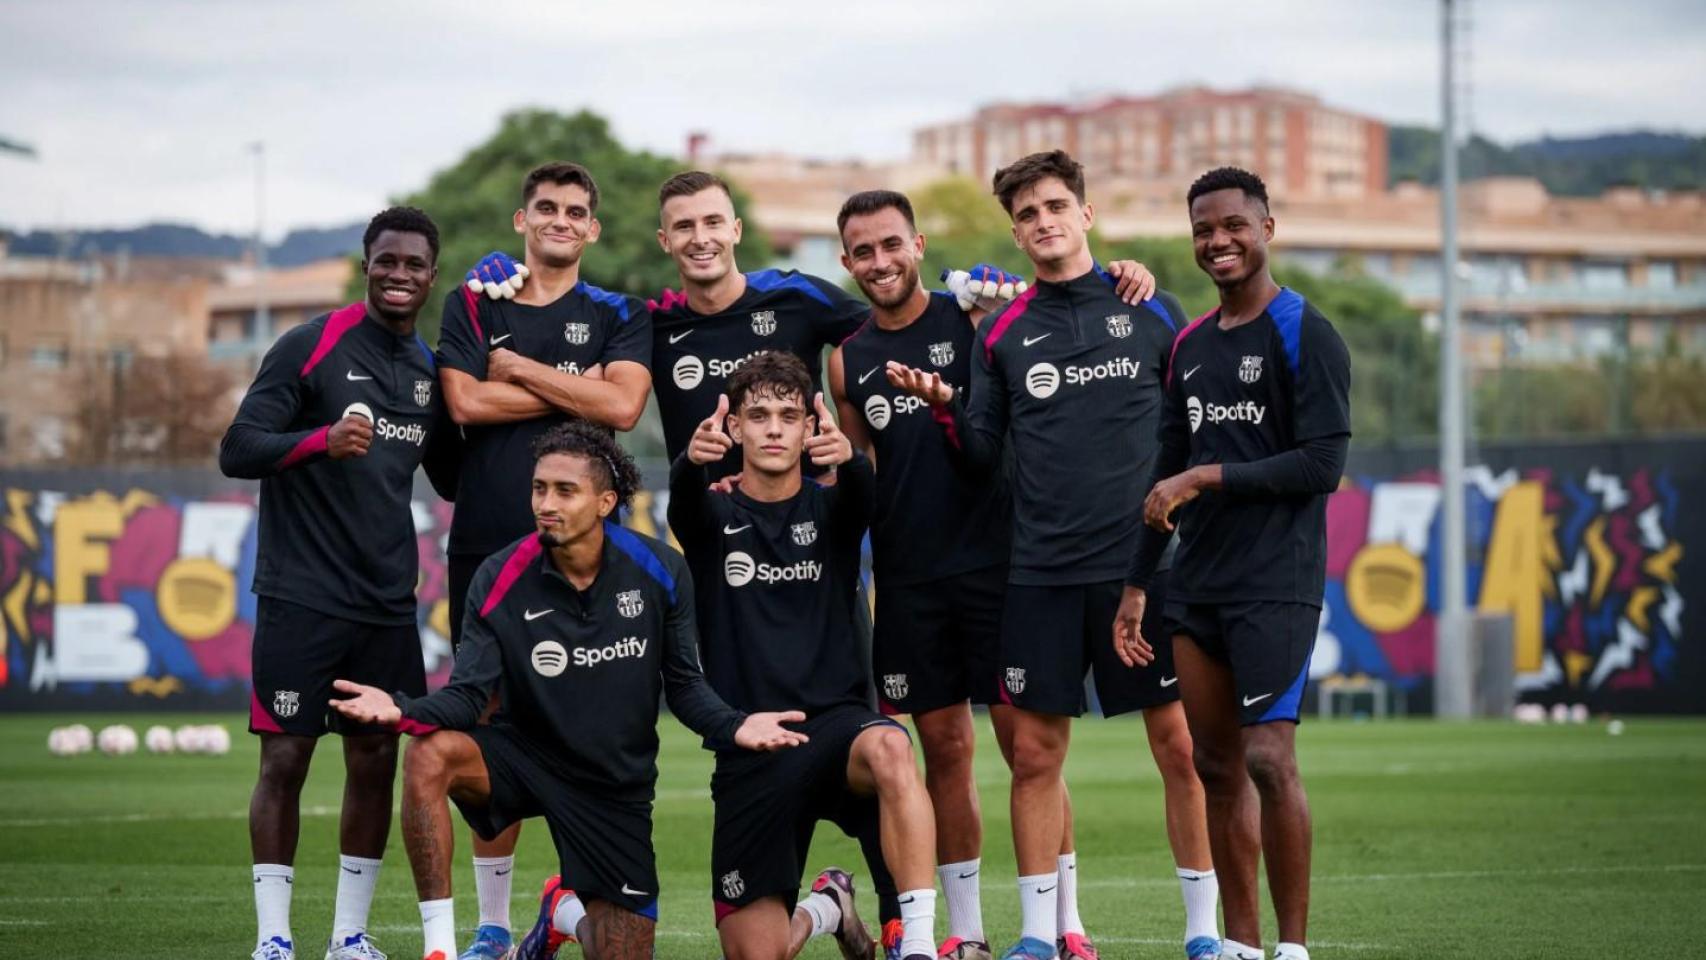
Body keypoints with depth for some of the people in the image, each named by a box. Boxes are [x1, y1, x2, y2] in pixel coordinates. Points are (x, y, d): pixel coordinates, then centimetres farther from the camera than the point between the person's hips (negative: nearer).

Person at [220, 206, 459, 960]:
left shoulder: (428, 368, 11)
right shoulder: (311, 347, -6)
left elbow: (451, 478, 23)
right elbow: (237, 449, -10)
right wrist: (322, 439, -26)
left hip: (388, 602, 6)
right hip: (301, 594, -5)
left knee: (376, 761, 6)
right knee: (285, 758, -4)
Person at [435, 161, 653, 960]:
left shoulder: (619, 317, 8)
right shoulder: (472, 308, 11)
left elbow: (622, 405, -9)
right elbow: (466, 403, -4)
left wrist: (519, 370, -5)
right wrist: (573, 387, -4)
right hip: (487, 543, 1)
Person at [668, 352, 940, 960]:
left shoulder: (830, 510, 6)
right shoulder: (712, 516, 6)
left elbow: (863, 492, -18)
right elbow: (684, 496, -18)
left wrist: (848, 459, -45)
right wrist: (693, 460, -45)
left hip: (834, 722, -1)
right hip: (748, 751, 1)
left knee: (888, 749, -39)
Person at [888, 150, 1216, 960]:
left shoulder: (1150, 310, 5)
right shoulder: (1002, 332, 9)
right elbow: (981, 458, 7)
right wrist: (944, 406, -10)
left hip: (1143, 561, -2)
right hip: (1040, 572, 2)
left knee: (1179, 745, -2)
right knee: (1033, 754, 2)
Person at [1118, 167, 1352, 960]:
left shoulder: (1305, 335, -6)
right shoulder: (1189, 346, 15)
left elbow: (1323, 465, -13)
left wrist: (1209, 477, -13)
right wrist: (1137, 583, 17)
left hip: (1276, 587, -7)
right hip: (1196, 588, 7)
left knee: (1269, 759, -13)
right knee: (1217, 765, 7)